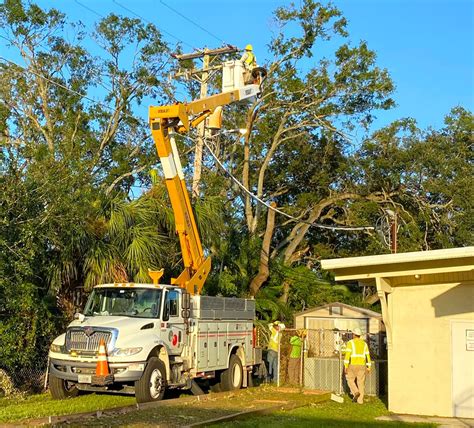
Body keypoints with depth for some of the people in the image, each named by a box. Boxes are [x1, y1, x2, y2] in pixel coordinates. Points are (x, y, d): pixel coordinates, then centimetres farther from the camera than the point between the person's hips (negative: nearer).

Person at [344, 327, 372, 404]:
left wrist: (345, 366, -13)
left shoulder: (350, 343, -6)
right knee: (361, 383, 8)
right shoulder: (364, 344, 8)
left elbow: (347, 355, -13)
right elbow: (368, 356, 8)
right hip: (362, 365, 4)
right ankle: (360, 400, 4)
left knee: (350, 380, 14)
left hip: (353, 365, -4)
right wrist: (368, 367, 13)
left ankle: (356, 392, -7)